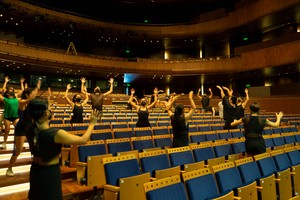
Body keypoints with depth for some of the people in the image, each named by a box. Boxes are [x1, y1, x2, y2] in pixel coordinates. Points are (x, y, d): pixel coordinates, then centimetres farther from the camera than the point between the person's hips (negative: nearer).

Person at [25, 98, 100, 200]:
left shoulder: (29, 130, -14)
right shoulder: (56, 134, -31)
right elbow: (83, 140, -20)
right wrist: (92, 123, -8)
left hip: (35, 170, 6)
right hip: (50, 172, -6)